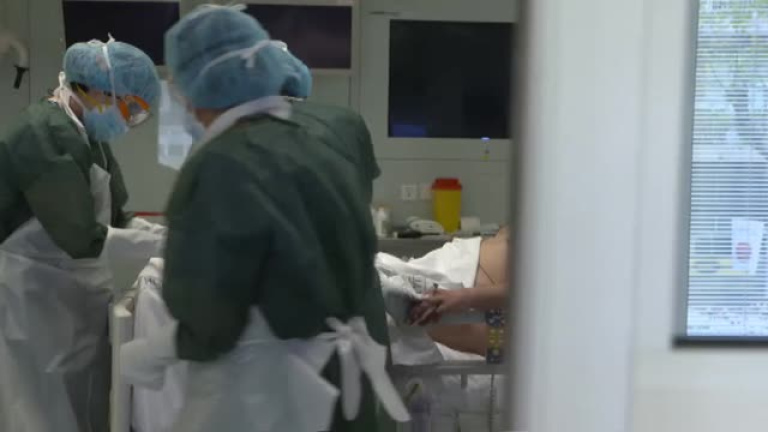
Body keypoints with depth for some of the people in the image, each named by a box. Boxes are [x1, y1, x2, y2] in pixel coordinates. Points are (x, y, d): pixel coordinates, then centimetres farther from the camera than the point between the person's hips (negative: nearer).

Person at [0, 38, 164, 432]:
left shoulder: (84, 135, 11)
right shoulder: (46, 135, -20)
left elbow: (112, 217, 12)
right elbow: (82, 238, -25)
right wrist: (164, 244, -20)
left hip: (72, 293, 9)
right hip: (34, 296, -9)